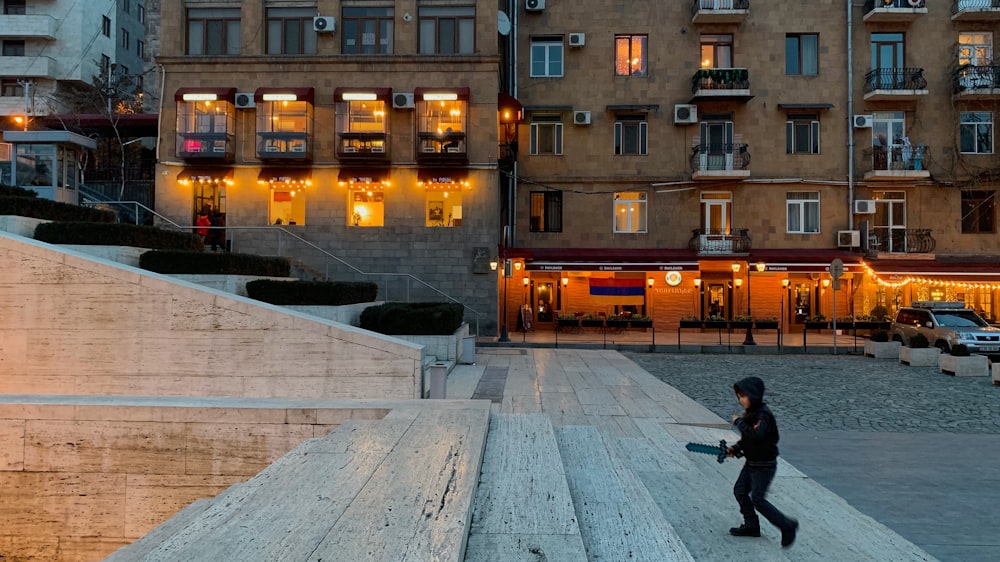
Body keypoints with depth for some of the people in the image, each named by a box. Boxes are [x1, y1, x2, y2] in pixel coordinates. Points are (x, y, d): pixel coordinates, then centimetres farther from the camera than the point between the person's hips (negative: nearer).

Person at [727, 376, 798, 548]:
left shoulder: (763, 415, -23)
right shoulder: (751, 413, 5)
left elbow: (756, 435, -40)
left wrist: (739, 421, -29)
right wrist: (735, 449, 3)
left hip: (764, 465, -9)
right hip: (752, 462, 9)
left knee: (757, 499, -5)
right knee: (740, 491, 13)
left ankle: (787, 525, 9)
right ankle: (751, 526, 26)